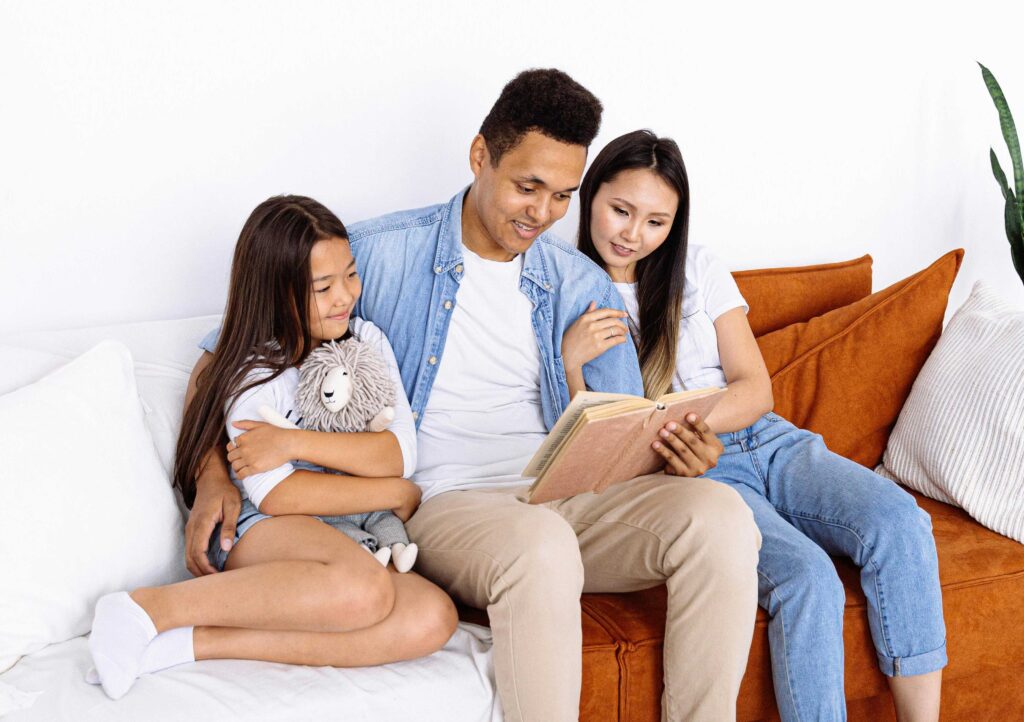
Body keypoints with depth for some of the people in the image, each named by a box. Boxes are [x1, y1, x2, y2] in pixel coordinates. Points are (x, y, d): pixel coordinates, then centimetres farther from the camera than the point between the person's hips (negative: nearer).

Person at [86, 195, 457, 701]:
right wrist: (396, 494, -8)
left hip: (353, 541, 6)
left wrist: (293, 441, -15)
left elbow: (399, 454, -2)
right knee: (361, 588, -39)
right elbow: (277, 495, -13)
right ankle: (150, 608, -25)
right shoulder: (256, 373, -2)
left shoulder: (367, 341, 12)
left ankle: (199, 642, -26)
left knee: (433, 618, -28)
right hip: (261, 535, -5)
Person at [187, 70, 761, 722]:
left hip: (569, 499, 4)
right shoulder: (379, 254, 2)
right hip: (445, 504, -4)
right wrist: (215, 474, -9)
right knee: (540, 545, -39)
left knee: (720, 514, -24)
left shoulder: (584, 289, 13)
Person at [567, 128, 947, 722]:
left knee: (898, 520, -24)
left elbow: (755, 388, 6)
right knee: (806, 576, -32)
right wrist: (570, 360, -21)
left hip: (766, 441, 4)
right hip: (689, 473, -4)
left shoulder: (698, 269, 13)